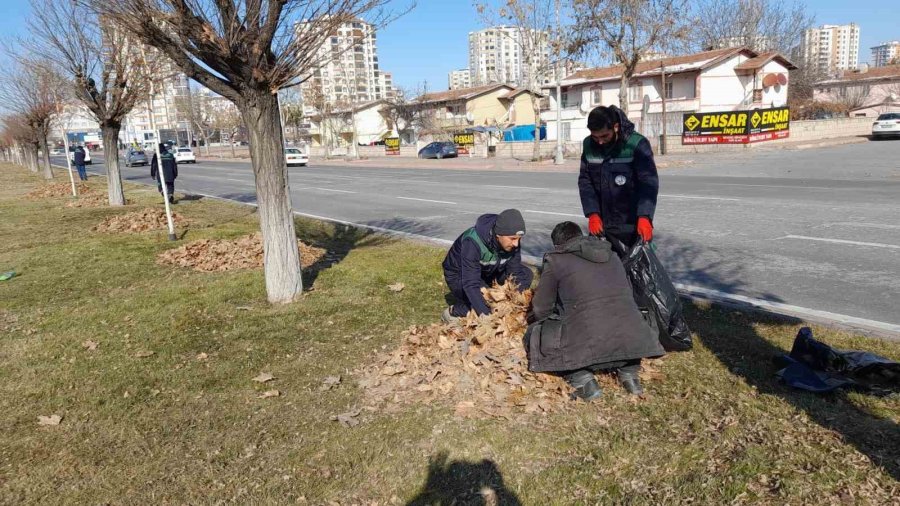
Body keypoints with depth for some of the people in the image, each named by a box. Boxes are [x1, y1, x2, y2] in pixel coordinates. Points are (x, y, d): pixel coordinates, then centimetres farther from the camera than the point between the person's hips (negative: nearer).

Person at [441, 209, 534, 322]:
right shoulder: (473, 242, -38)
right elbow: (470, 284, -41)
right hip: (459, 275, -6)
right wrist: (487, 316, -48)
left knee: (526, 274, -10)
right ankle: (454, 312, -8)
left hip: (488, 272, 6)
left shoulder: (512, 242, -20)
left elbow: (514, 273, -13)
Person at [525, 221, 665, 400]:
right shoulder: (612, 256, 22)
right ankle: (628, 371, 15)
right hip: (632, 341, 5)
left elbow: (541, 309, 13)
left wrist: (556, 316, 38)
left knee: (535, 335, 18)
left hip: (589, 344, -5)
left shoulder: (556, 260, 8)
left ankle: (580, 377, 0)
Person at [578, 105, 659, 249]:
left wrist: (644, 217, -29)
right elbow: (584, 181, 2)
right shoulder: (588, 145, 0)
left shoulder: (637, 144, -13)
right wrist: (592, 213, -9)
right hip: (602, 225, 4)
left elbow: (649, 182, -17)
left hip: (634, 225, -4)